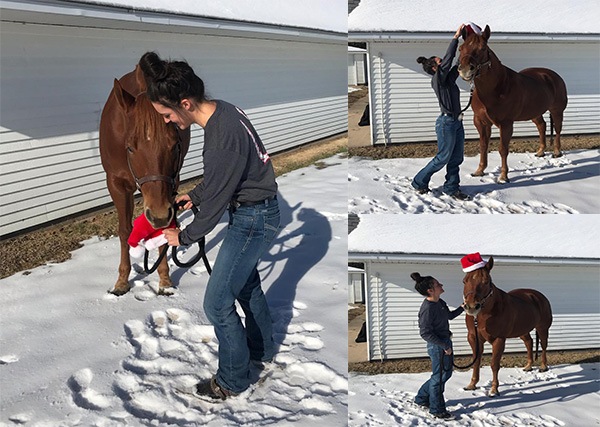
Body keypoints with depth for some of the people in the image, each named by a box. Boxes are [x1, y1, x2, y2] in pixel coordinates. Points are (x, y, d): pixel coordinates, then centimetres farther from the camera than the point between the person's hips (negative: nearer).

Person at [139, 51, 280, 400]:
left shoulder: (222, 140, -32)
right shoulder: (223, 110, -2)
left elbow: (214, 204, -22)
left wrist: (184, 237, -7)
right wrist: (195, 195, 15)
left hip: (253, 220, -10)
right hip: (259, 212, 10)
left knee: (218, 303, 0)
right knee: (246, 282, 28)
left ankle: (233, 380, 19)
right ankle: (262, 350, 49)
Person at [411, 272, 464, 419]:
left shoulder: (440, 302, 4)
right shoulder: (428, 308, -25)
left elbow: (449, 316, 23)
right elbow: (425, 333, -25)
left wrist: (462, 307, 12)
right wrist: (444, 346, -22)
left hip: (445, 342, 10)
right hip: (437, 346, -10)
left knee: (446, 373, 22)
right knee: (439, 376, 6)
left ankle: (421, 398, 36)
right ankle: (437, 409, 25)